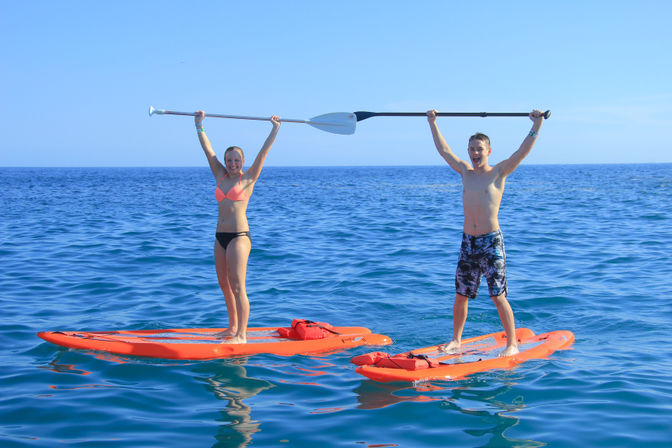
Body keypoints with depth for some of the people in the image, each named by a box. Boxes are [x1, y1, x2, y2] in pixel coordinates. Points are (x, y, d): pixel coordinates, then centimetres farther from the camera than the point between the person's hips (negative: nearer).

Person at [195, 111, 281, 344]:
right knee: (224, 285, 13)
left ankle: (242, 335, -10)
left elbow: (264, 151, -3)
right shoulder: (220, 176, 13)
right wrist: (199, 125, 15)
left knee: (237, 286, -10)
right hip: (220, 236, 7)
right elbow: (207, 149, 15)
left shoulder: (248, 178, 0)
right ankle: (233, 327, 25)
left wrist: (275, 128, -3)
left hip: (239, 236, -7)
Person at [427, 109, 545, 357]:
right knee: (461, 296, 9)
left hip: (491, 242, -5)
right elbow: (444, 150, 21)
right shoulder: (465, 171, 12)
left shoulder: (498, 173, -2)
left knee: (498, 296, -5)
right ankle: (456, 340, 22)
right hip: (468, 242, 5)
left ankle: (512, 344, 3)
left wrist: (536, 126, -20)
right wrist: (432, 123, 24)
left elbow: (522, 152, -12)